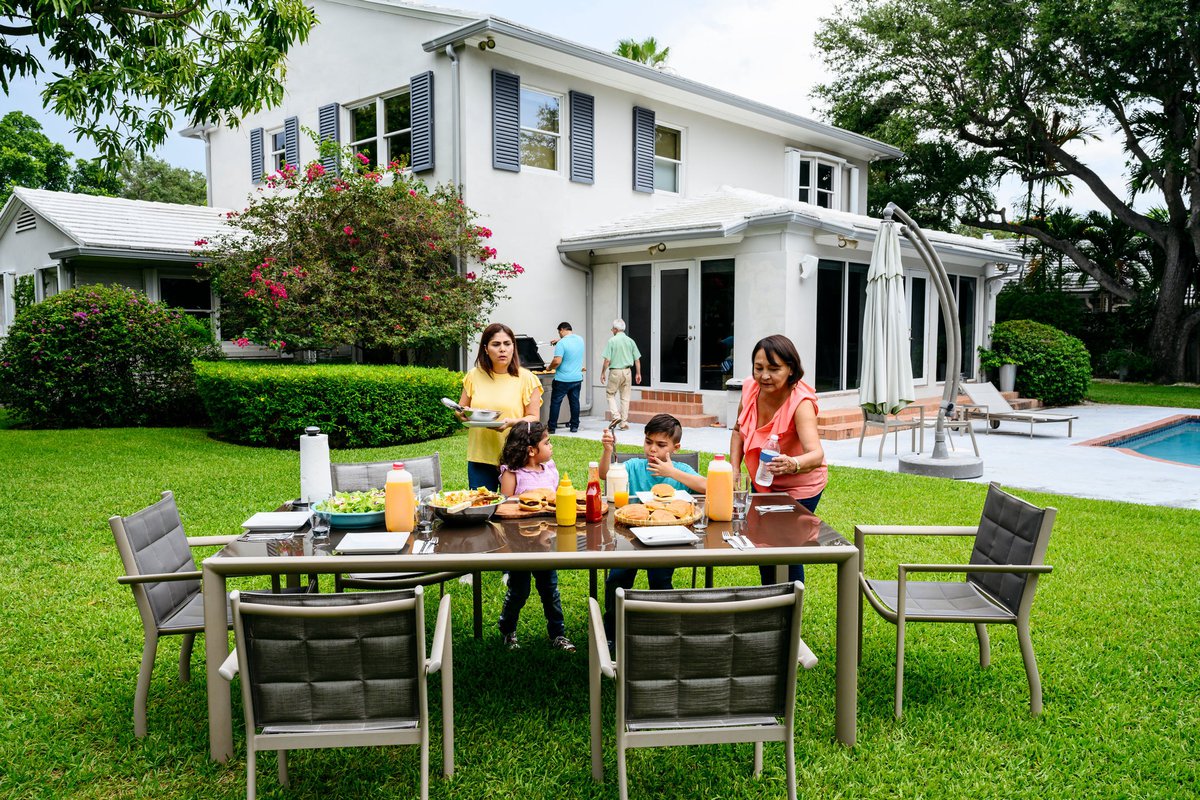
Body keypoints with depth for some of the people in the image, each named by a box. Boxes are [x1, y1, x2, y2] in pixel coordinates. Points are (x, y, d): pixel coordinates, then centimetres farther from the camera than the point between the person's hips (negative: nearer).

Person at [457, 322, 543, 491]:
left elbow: (533, 418, -3)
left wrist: (511, 422, -22)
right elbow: (460, 408, 15)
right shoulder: (474, 376, 5)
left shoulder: (526, 378, -3)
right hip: (480, 457, 2)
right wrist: (461, 414, -8)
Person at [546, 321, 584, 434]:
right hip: (577, 378, 6)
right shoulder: (580, 339, 5)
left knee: (555, 402, 4)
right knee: (574, 402, 12)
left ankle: (551, 427, 8)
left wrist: (550, 367, -3)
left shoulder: (562, 343, -16)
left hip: (563, 379, -6)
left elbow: (557, 361, -21)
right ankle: (574, 426, 16)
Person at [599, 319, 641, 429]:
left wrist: (603, 373, -1)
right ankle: (624, 422, 11)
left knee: (610, 393, 11)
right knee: (625, 397, 9)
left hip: (615, 371, -4)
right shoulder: (630, 341, 3)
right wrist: (638, 373, 12)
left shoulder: (612, 341, -9)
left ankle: (616, 416, -6)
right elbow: (637, 359, 4)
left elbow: (607, 360, -10)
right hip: (627, 371, 4)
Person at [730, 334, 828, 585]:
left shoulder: (800, 402, -33)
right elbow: (739, 431, 2)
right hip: (763, 483, 6)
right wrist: (734, 470, -10)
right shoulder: (751, 389, -17)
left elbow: (816, 455, -47)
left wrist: (792, 464, -67)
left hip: (799, 487, -6)